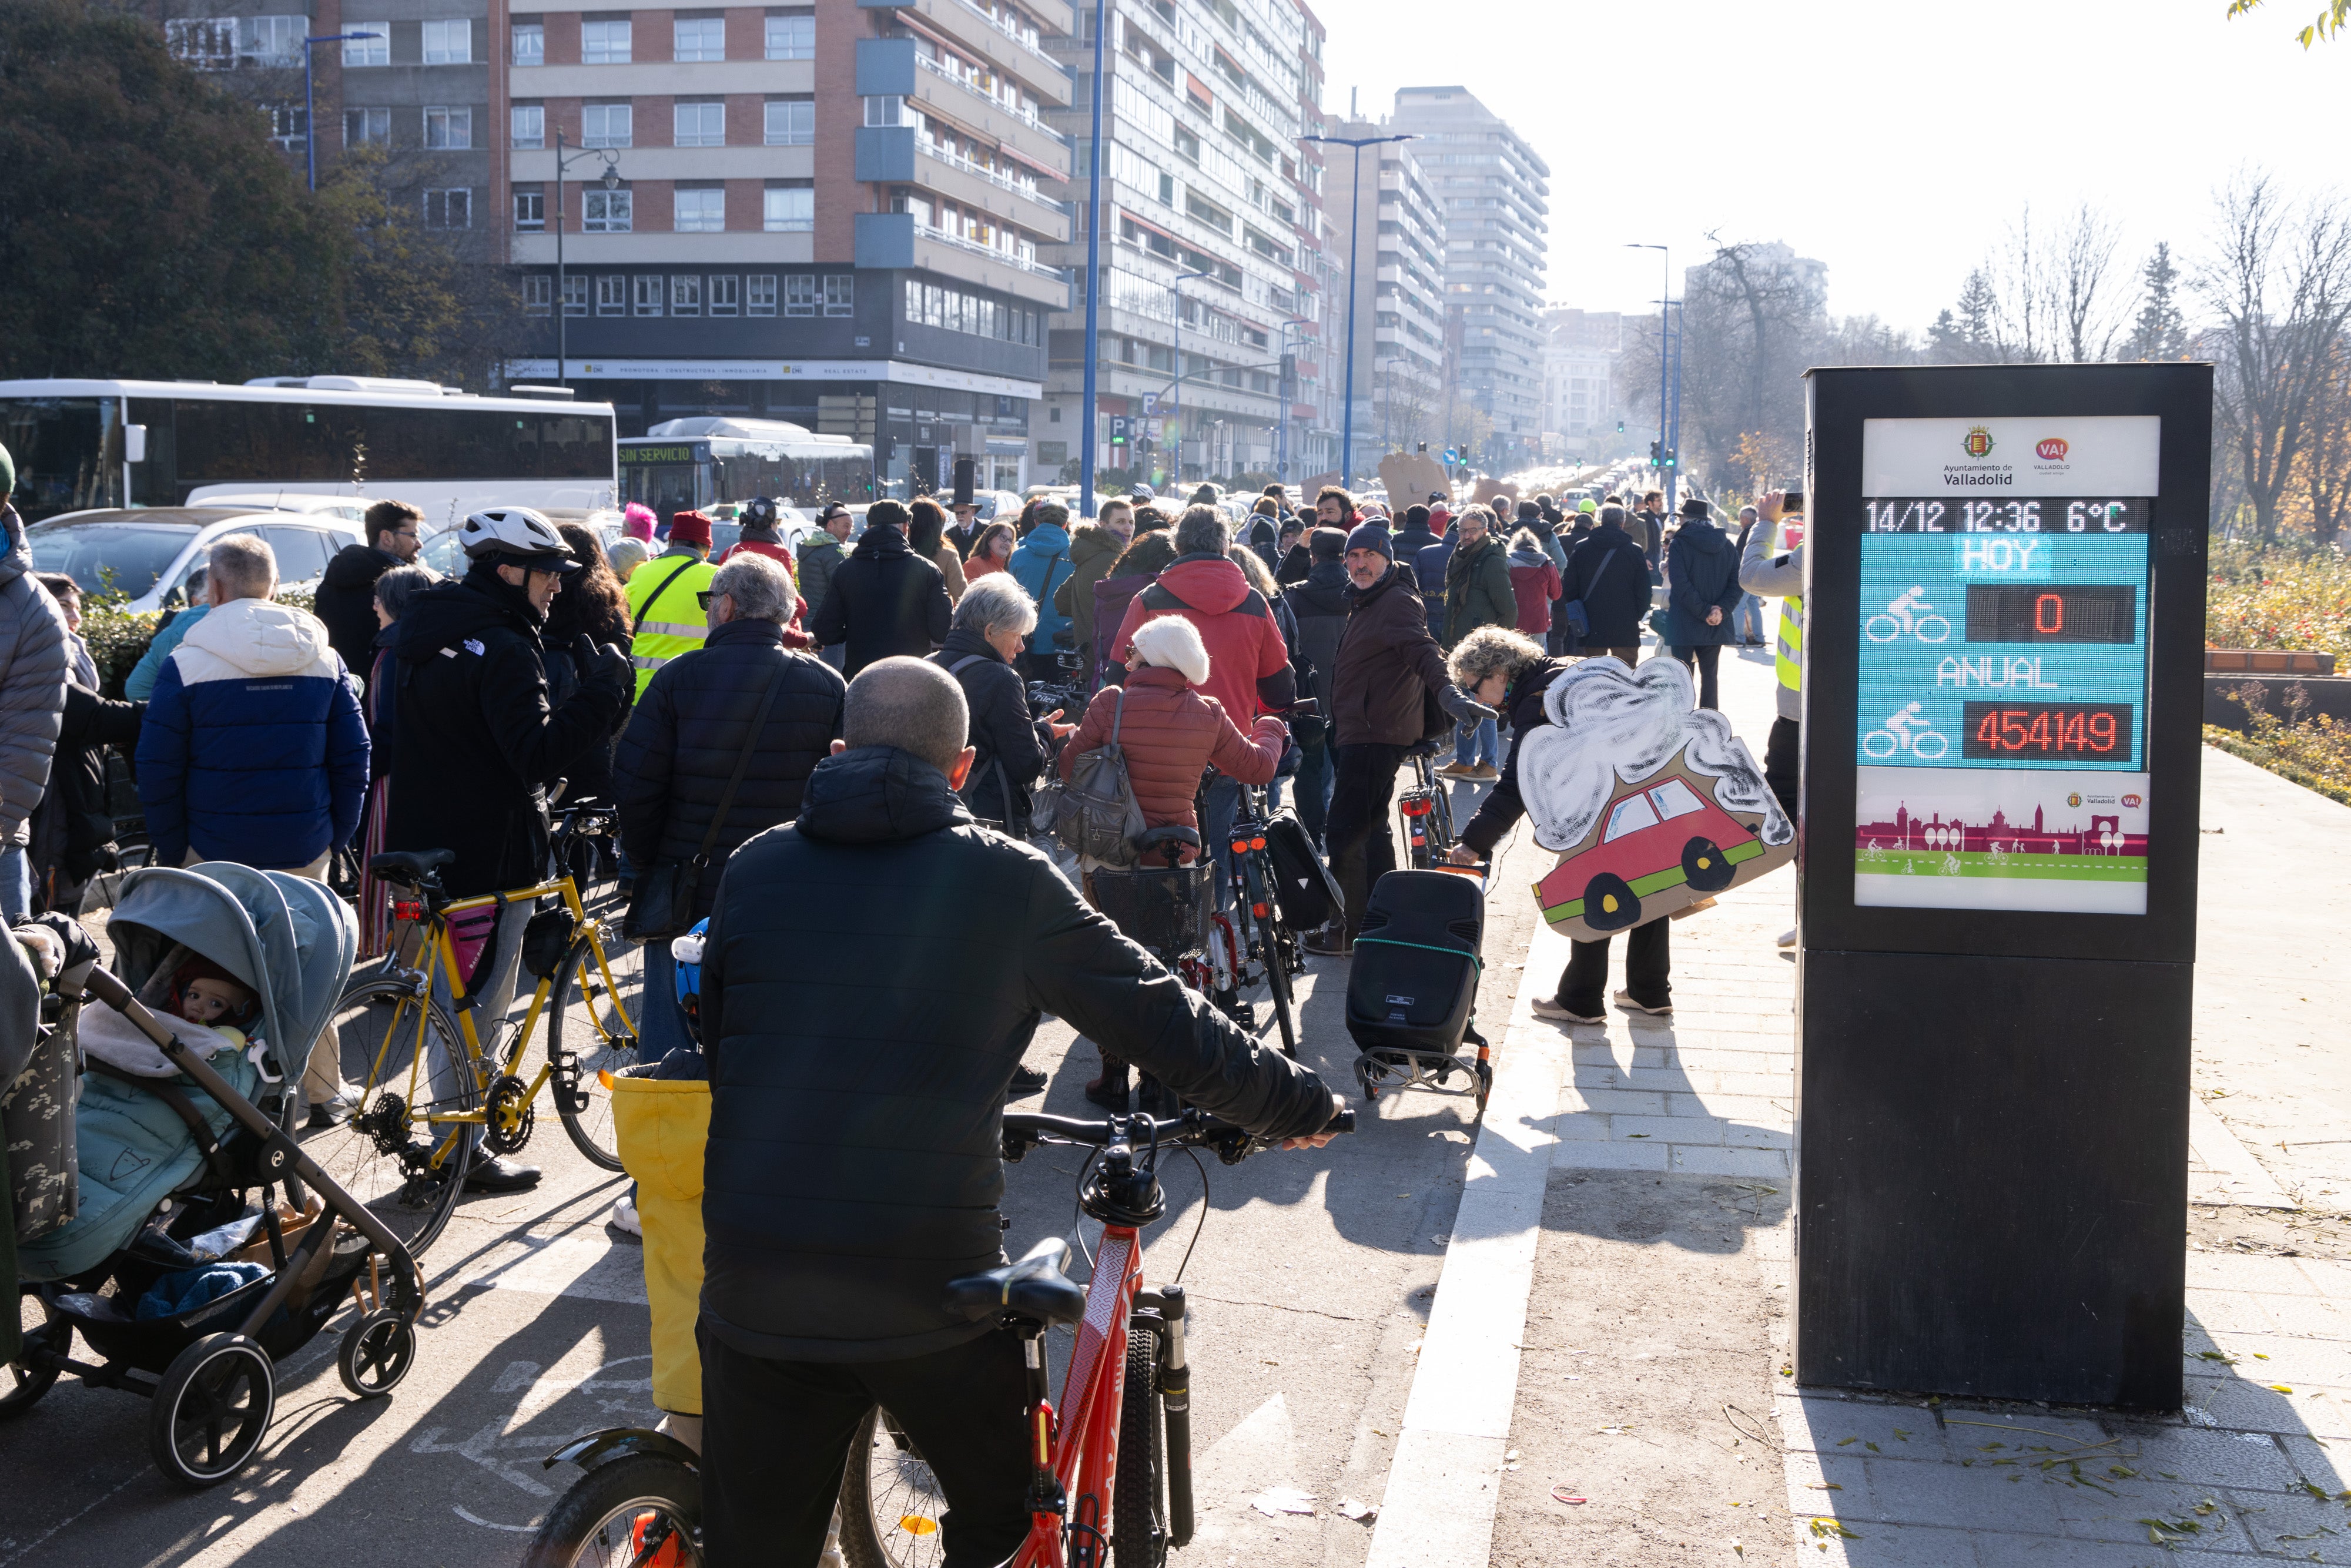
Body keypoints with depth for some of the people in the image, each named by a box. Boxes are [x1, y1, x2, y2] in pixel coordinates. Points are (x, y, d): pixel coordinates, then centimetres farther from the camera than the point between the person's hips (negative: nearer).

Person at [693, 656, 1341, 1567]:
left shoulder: (754, 871, 5)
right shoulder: (1010, 882, -2)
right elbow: (1170, 1029, 2)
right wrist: (1302, 1105, 17)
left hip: (754, 1284, 3)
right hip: (930, 1285, -2)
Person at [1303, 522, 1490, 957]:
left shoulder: (1397, 603, -15)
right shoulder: (1366, 603, 19)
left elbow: (1422, 649, -33)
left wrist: (1446, 692, -51)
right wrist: (1326, 704, 45)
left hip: (1375, 736, -11)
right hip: (1360, 732, 11)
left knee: (1345, 831, -9)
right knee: (1371, 828, 19)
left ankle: (1350, 930, -1)